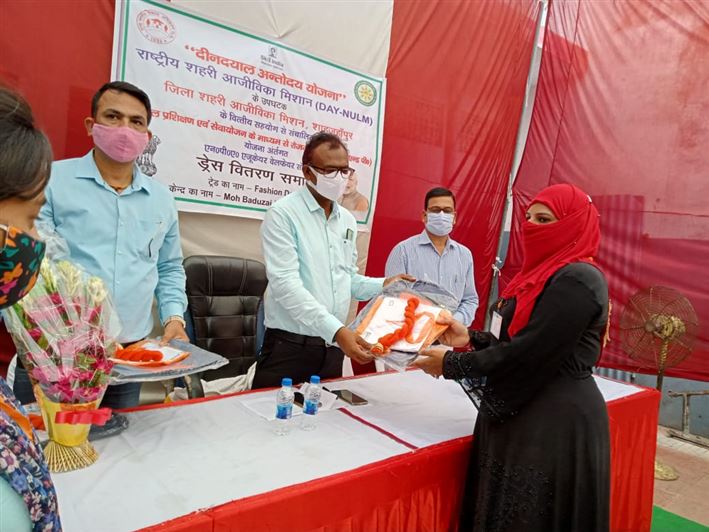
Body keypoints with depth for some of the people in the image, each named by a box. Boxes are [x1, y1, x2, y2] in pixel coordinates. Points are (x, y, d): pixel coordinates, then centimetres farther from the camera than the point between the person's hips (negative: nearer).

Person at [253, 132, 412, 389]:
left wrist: (383, 285, 0)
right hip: (289, 346, -6)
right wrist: (336, 330, -28)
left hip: (333, 347, 6)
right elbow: (285, 284, -20)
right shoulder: (283, 214, -10)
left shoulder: (348, 220, 11)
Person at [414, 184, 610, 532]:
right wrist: (471, 339, 3)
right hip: (526, 413, 9)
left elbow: (528, 352, -23)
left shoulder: (577, 279, -18)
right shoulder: (544, 273, 12)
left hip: (557, 421, -9)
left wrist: (451, 364, -14)